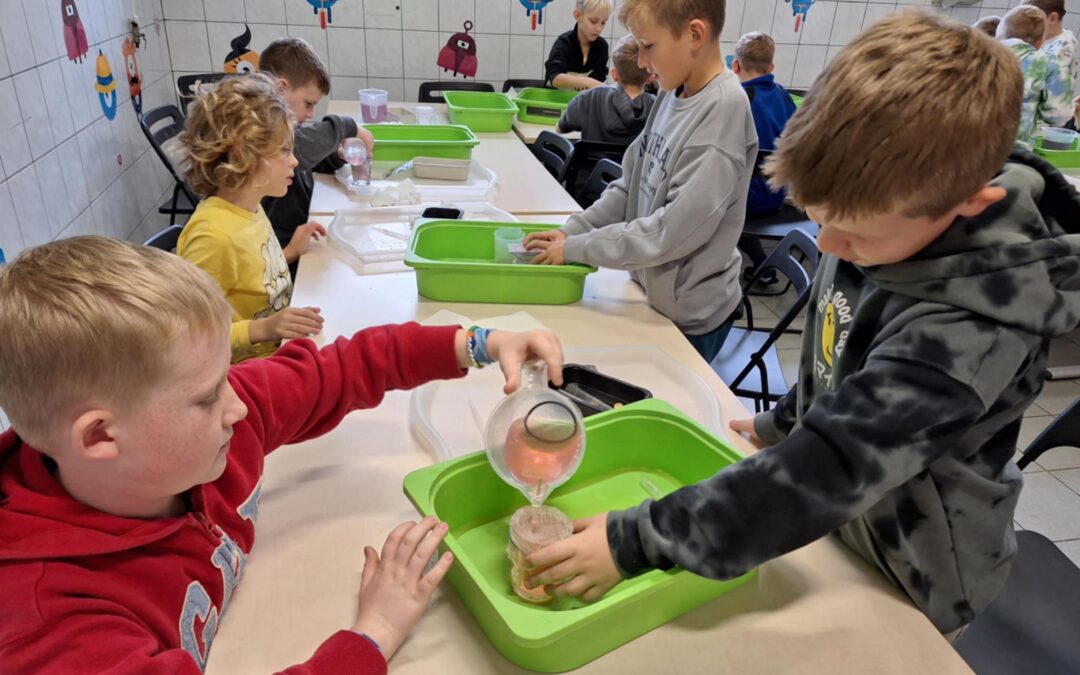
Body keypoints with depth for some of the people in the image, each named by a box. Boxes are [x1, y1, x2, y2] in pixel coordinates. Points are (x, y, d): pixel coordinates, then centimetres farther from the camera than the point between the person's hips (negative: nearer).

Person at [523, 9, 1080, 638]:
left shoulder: (965, 328, -38)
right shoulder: (905, 203, -15)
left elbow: (828, 469, -38)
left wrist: (637, 541, -34)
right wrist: (783, 424, 12)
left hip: (904, 579, -6)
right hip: (840, 520, 6)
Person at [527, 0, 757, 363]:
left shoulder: (723, 110, -24)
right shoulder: (673, 94, -1)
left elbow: (673, 232, -27)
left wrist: (574, 248, -19)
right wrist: (570, 230, -3)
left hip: (687, 313, -7)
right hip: (650, 290, 7)